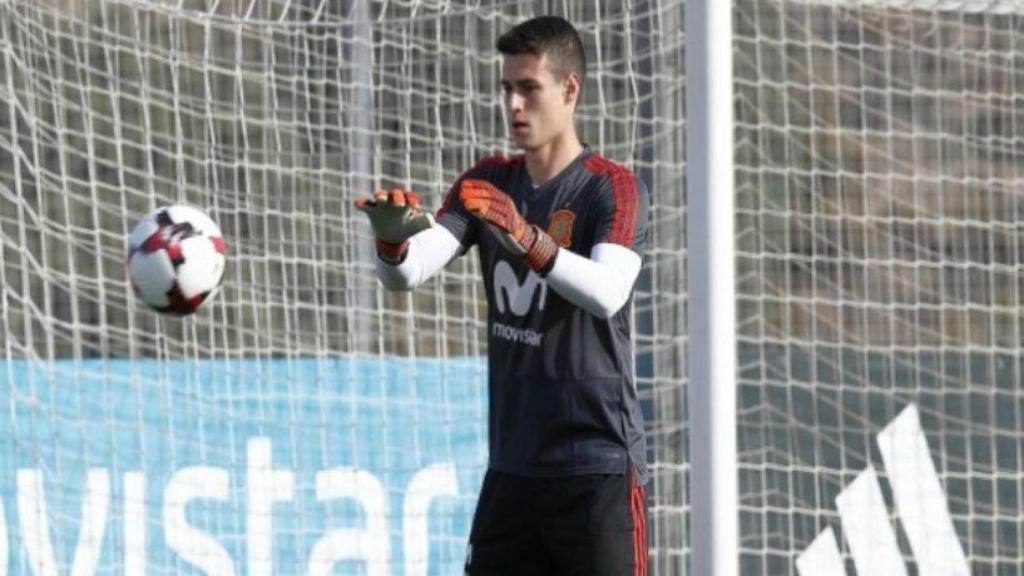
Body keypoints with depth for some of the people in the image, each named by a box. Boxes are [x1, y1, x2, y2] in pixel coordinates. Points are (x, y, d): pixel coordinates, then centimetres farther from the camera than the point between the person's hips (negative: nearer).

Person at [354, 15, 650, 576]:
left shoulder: (613, 189, -6)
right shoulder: (488, 183, 11)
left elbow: (607, 292, -24)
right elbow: (410, 271, -3)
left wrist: (526, 237, -39)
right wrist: (392, 239, -26)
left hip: (597, 465, -6)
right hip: (512, 462, 6)